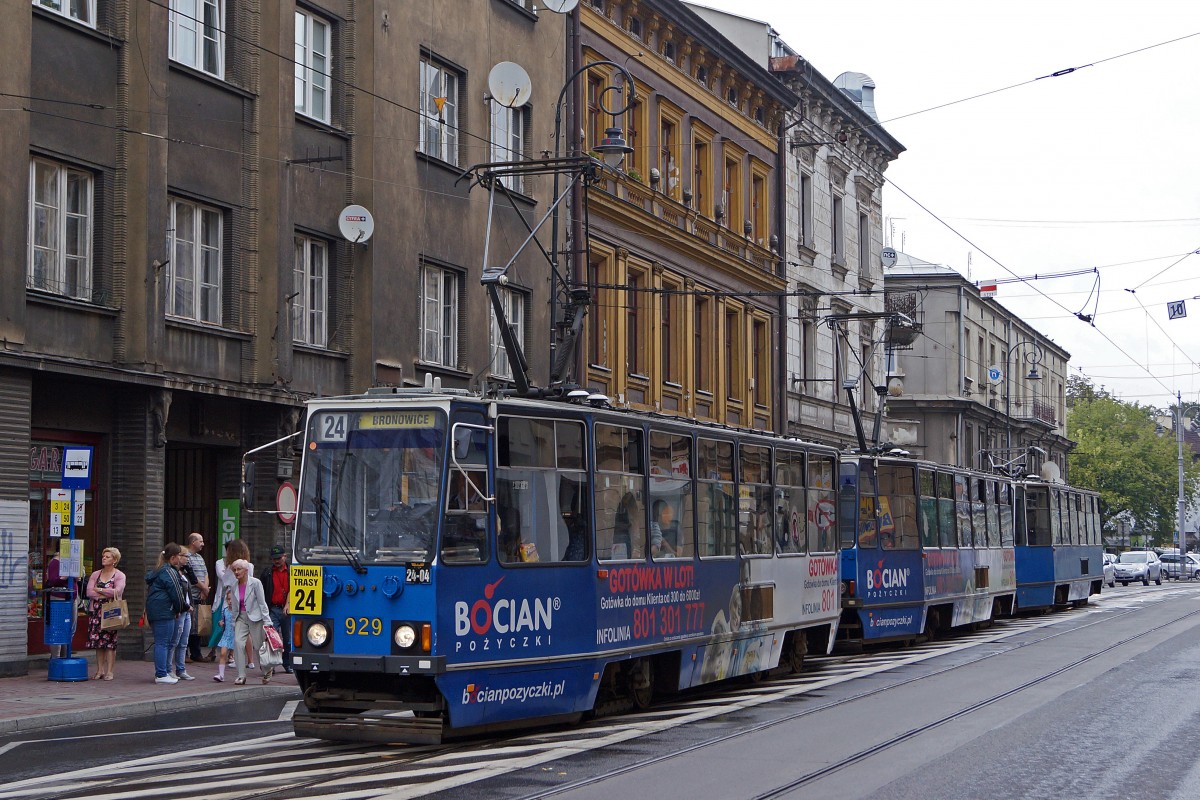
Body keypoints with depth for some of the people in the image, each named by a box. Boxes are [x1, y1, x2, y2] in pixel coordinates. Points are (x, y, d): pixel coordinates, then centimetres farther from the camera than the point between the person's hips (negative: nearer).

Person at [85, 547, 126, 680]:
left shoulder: (119, 575, 2)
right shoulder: (95, 574, 12)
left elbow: (118, 591, -15)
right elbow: (89, 592, 0)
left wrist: (99, 590, -6)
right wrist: (108, 594, -9)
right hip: (96, 611, 4)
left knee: (110, 642, -4)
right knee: (98, 641, 2)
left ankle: (109, 671, 0)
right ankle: (99, 670, 9)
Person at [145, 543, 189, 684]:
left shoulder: (157, 571, 18)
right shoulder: (169, 572, -13)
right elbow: (176, 593, -13)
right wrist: (178, 610, 4)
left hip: (153, 611, 10)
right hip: (164, 612, -10)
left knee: (161, 642, 14)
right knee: (163, 643, -8)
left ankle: (165, 672, 20)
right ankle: (161, 675, -7)